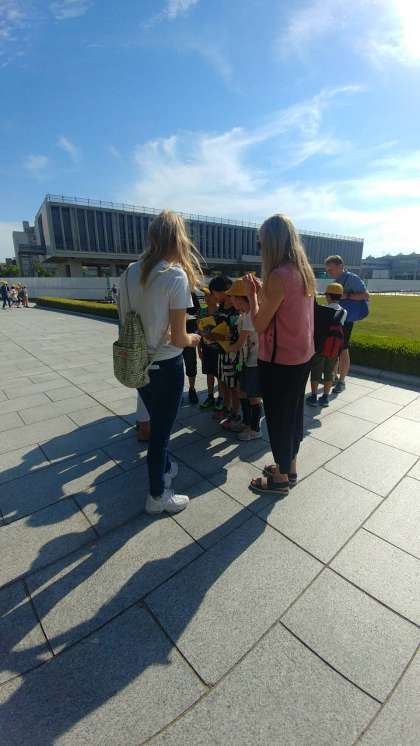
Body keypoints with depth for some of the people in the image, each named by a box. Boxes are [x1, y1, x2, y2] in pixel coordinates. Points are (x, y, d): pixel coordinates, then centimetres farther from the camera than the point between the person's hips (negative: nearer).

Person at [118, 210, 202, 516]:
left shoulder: (131, 272, 1)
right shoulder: (176, 275, -17)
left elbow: (125, 319, 7)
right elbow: (178, 338, -18)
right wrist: (194, 338, 2)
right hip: (166, 366, -6)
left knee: (157, 422, 26)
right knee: (162, 429, 11)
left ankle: (164, 468, 50)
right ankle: (158, 496, 31)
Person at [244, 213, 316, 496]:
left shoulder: (279, 275, -21)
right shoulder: (305, 272, 6)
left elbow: (259, 325, -16)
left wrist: (252, 294, -3)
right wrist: (261, 293, 11)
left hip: (280, 361, -9)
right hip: (302, 357, 9)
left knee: (278, 419, 7)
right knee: (294, 413, 19)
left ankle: (281, 479, 26)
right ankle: (290, 467, 38)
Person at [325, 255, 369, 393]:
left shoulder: (352, 278, -10)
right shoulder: (336, 281, 11)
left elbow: (366, 295, -17)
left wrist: (346, 295, -24)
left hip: (344, 321, -8)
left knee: (342, 350, -1)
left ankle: (342, 381, 9)